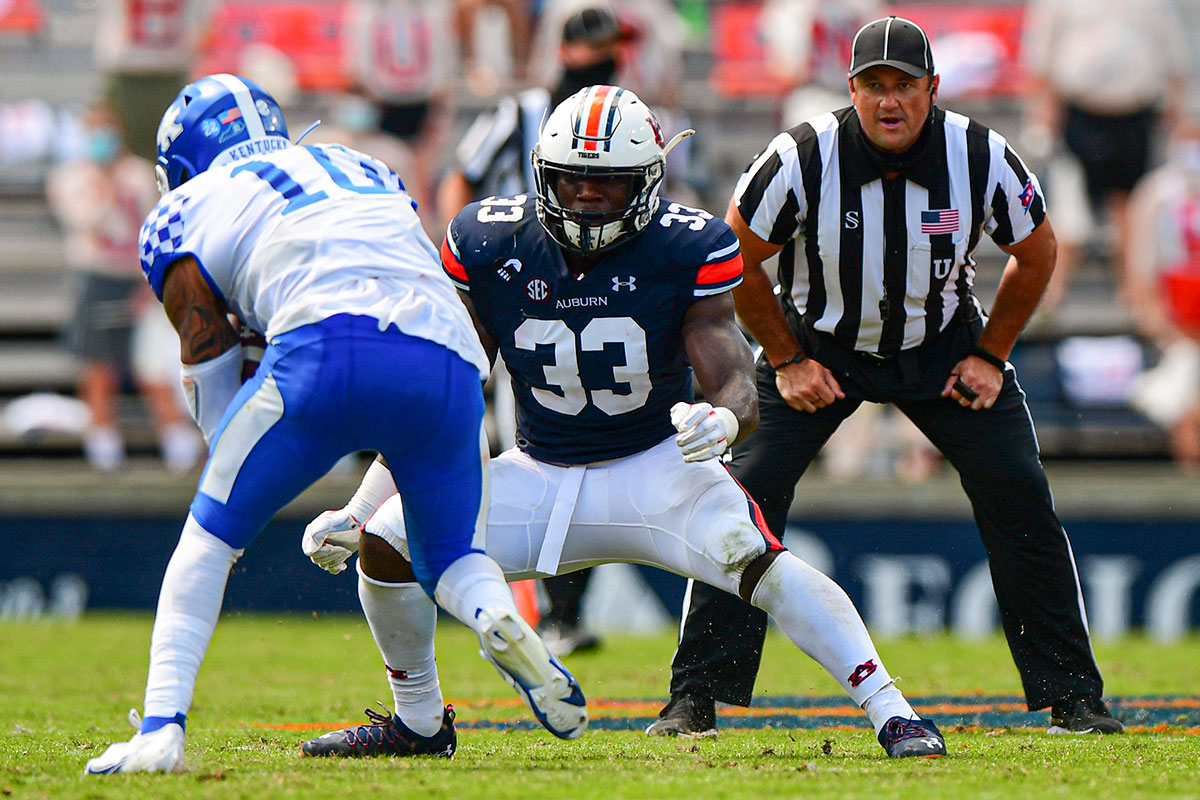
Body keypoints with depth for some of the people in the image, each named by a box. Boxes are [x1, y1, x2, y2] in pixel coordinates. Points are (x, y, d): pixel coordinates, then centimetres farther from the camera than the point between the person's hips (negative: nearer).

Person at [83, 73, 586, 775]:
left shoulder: (187, 216, 22)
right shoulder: (365, 170, 36)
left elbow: (213, 376, 23)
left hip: (330, 347, -4)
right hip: (451, 358, 4)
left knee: (211, 533, 14)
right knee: (447, 555, 23)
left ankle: (161, 727, 2)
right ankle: (501, 622, -10)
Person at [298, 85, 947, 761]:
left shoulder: (685, 251, -16)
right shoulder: (489, 244, -9)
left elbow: (739, 388, -20)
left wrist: (723, 419, -47)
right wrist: (358, 509, -6)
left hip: (657, 467, -3)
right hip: (540, 475, 3)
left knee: (754, 556, -30)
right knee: (389, 543, -14)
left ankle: (891, 712, -26)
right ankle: (416, 722, 11)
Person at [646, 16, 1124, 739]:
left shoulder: (983, 159, -20)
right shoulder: (803, 159, -25)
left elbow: (1036, 254, -1)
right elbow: (739, 259, -9)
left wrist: (989, 355, -3)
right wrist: (786, 361, -8)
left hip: (942, 347, 1)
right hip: (817, 347, -1)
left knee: (1018, 496, -8)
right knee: (746, 497, -14)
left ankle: (1071, 695, 3)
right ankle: (696, 696, -6)